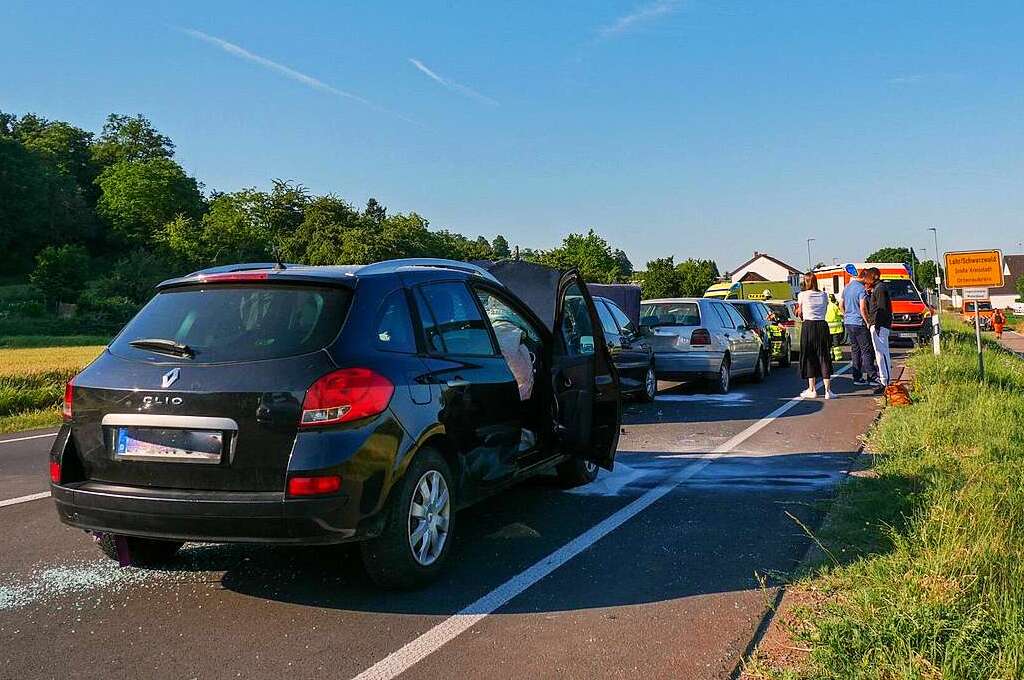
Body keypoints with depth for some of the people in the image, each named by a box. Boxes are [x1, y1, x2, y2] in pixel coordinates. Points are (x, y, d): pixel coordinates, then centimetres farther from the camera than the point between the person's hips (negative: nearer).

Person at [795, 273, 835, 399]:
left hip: (808, 326, -3)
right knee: (824, 357, 5)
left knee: (809, 357, 6)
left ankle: (812, 390, 7)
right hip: (822, 326, 3)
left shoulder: (802, 295, -1)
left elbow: (799, 313, 8)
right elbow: (825, 311, 12)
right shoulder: (824, 295, 8)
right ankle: (828, 390, 1)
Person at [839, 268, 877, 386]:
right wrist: (868, 322, -14)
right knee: (867, 351, -2)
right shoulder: (862, 289, -15)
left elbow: (841, 305, 19)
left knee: (855, 350, 11)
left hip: (848, 323, 8)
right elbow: (862, 308, -22)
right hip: (859, 323, -8)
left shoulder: (847, 287, 11)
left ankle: (857, 377, 13)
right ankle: (871, 377, -2)